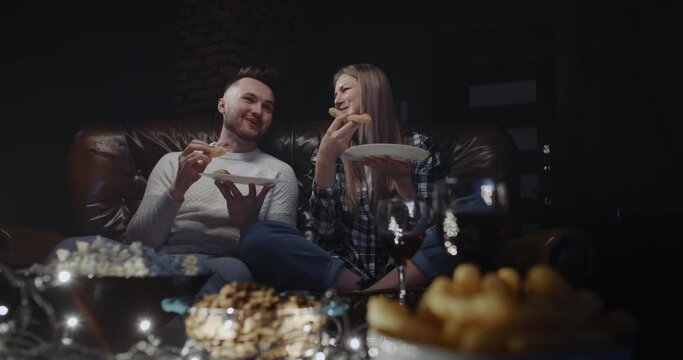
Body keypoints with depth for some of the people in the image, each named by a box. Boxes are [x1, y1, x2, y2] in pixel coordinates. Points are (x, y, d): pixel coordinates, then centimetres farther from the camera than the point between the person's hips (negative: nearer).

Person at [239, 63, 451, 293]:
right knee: (256, 237, -22)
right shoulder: (333, 151, 10)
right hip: (341, 268, 2)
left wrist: (402, 179, -14)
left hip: (403, 271, -1)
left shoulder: (418, 147, 6)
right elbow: (325, 233, -2)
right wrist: (325, 160, -12)